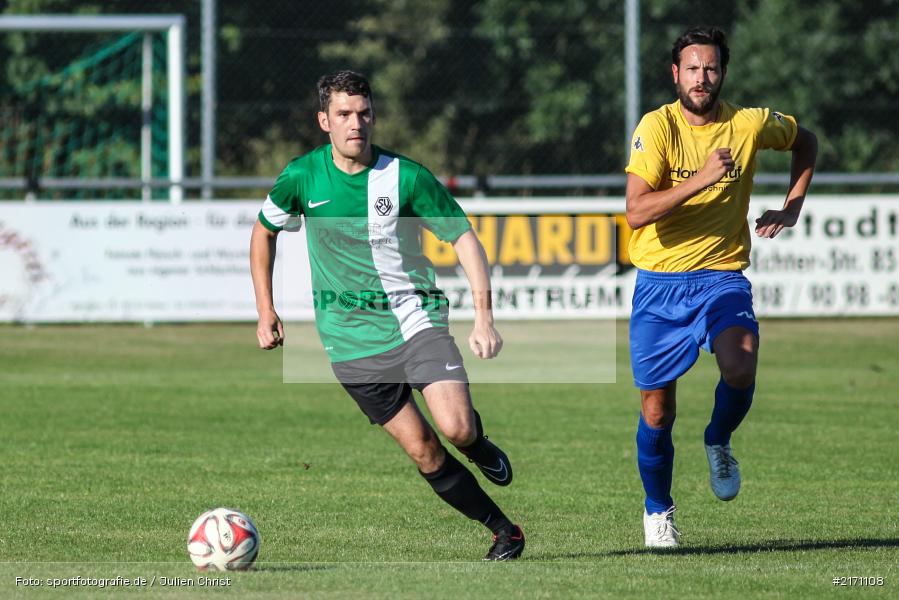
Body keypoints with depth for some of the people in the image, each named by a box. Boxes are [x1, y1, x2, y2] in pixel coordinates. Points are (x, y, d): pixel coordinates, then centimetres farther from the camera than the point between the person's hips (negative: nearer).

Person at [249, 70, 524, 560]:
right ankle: (504, 530, 7)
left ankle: (480, 446, 16)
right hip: (352, 339, 1)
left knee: (455, 427, -21)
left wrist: (483, 318, -16)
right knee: (422, 450, -5)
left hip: (416, 317, -1)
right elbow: (264, 231, 16)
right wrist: (265, 310, 12)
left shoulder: (406, 176, -8)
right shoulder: (302, 177, -2)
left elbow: (464, 239, -5)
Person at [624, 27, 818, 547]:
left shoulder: (749, 125, -2)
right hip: (660, 283, -1)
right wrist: (702, 179, -27)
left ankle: (719, 442, 4)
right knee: (657, 412, 3)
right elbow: (637, 212, -20)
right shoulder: (658, 127, -9)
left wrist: (792, 207, 11)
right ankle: (658, 510, 28)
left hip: (722, 275, 1)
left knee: (740, 368, -28)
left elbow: (805, 141, 21)